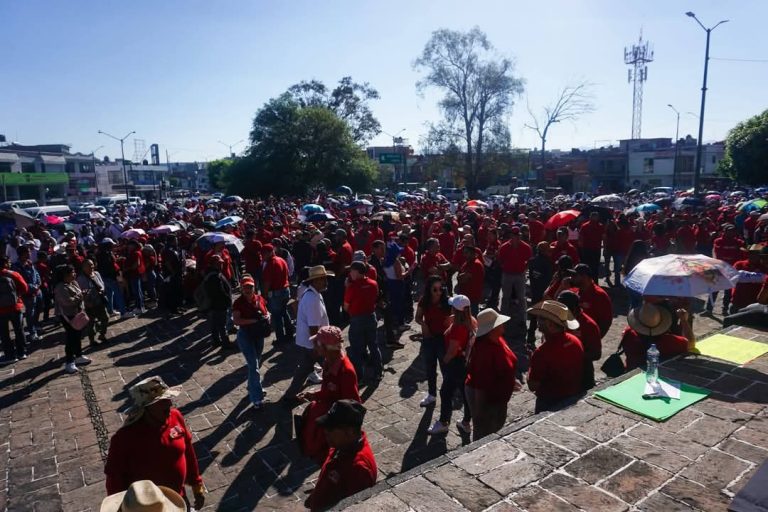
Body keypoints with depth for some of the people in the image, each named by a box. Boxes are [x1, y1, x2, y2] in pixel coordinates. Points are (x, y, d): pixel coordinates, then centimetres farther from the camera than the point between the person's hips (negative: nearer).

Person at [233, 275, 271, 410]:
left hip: (259, 335, 6)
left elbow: (266, 312, 13)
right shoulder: (238, 302, -13)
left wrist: (267, 317, -11)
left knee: (256, 364, 19)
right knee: (253, 366, -10)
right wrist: (255, 320, -29)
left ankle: (252, 389, 40)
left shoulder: (260, 299, 0)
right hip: (245, 335, -6)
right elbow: (236, 321, -22)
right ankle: (257, 399, -6)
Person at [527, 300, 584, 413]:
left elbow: (532, 386, -22)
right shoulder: (576, 341, -10)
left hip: (550, 403, -6)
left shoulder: (542, 352, -32)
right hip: (575, 399, 6)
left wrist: (532, 363, -8)